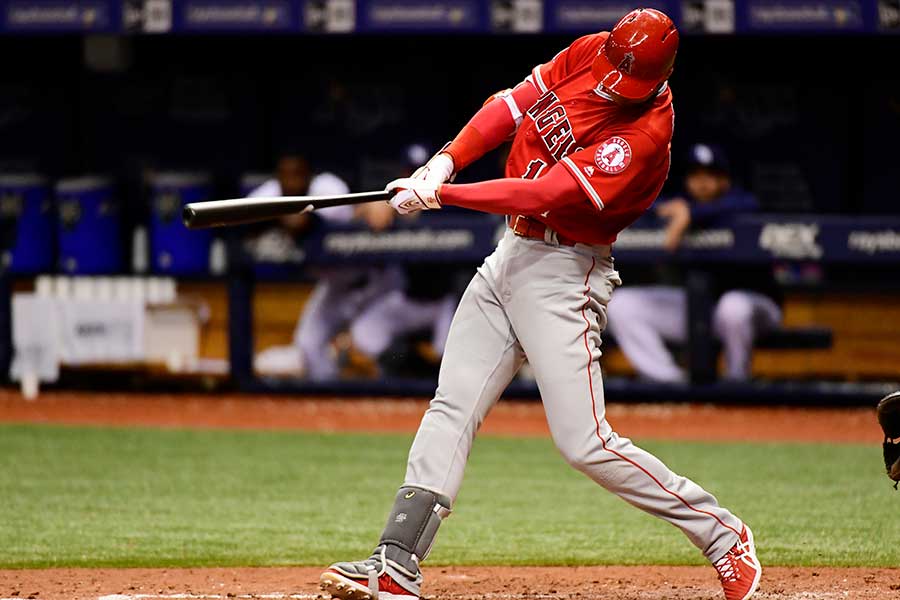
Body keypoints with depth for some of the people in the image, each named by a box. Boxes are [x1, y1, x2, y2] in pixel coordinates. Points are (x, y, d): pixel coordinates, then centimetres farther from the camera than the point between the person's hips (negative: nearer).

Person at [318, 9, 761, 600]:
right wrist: (444, 162, -12)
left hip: (563, 276, -8)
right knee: (451, 409, 3)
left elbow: (543, 195, -26)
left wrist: (440, 195, -25)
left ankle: (722, 535, 1)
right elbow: (511, 107, 2)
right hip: (510, 255, 8)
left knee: (584, 441, -12)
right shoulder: (588, 53, -2)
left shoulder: (644, 138, -24)